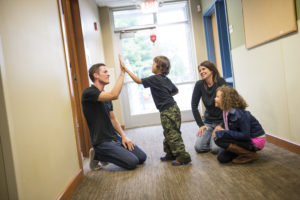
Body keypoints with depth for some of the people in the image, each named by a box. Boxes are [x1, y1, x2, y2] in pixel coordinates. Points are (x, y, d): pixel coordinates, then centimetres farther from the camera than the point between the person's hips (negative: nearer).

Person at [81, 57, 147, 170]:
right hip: (102, 142, -8)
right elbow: (114, 95, -30)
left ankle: (107, 155, 14)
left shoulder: (106, 95, 13)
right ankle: (98, 155, 1)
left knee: (142, 157, 3)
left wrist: (123, 136, 3)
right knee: (132, 162, -17)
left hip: (115, 138, 8)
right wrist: (122, 72, -24)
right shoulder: (88, 93, -15)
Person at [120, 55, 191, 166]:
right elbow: (175, 91, 24)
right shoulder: (166, 79, 12)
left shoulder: (154, 79, -12)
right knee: (168, 133, 17)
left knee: (172, 134, -4)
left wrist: (126, 69, -3)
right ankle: (170, 154, 27)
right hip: (172, 108, 9)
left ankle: (183, 156, 1)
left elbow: (138, 80, -9)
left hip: (167, 111, -9)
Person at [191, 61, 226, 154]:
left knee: (215, 148, -19)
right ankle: (211, 137, 20)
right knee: (199, 147, -9)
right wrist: (200, 124, -5)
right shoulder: (199, 85, -5)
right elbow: (194, 106, -1)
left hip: (222, 121, -3)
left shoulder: (221, 82, -14)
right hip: (208, 121, 4)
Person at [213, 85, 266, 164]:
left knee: (220, 140, -23)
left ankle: (250, 154, -10)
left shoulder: (239, 114, -28)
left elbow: (245, 135, -28)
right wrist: (221, 129, -11)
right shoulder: (226, 111, -1)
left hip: (256, 141, -8)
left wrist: (221, 133, -27)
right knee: (222, 158, 2)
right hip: (246, 138, 8)